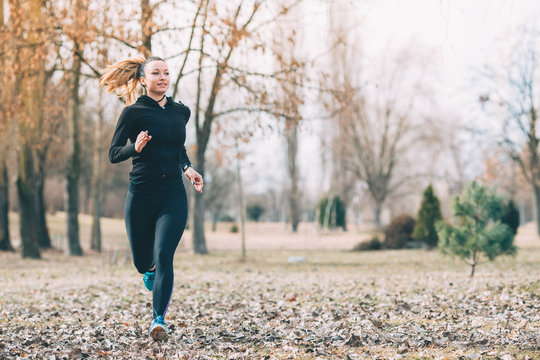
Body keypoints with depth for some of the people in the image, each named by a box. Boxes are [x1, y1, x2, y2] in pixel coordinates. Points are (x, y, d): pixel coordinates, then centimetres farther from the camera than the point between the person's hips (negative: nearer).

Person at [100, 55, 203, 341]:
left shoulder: (181, 112, 9)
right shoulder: (133, 112, -3)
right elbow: (113, 154, -3)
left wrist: (187, 168, 8)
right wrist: (135, 148, -22)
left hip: (173, 197, 1)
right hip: (141, 196, -1)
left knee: (163, 256, -16)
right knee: (142, 262, 11)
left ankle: (159, 320, -12)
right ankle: (151, 270, 49)